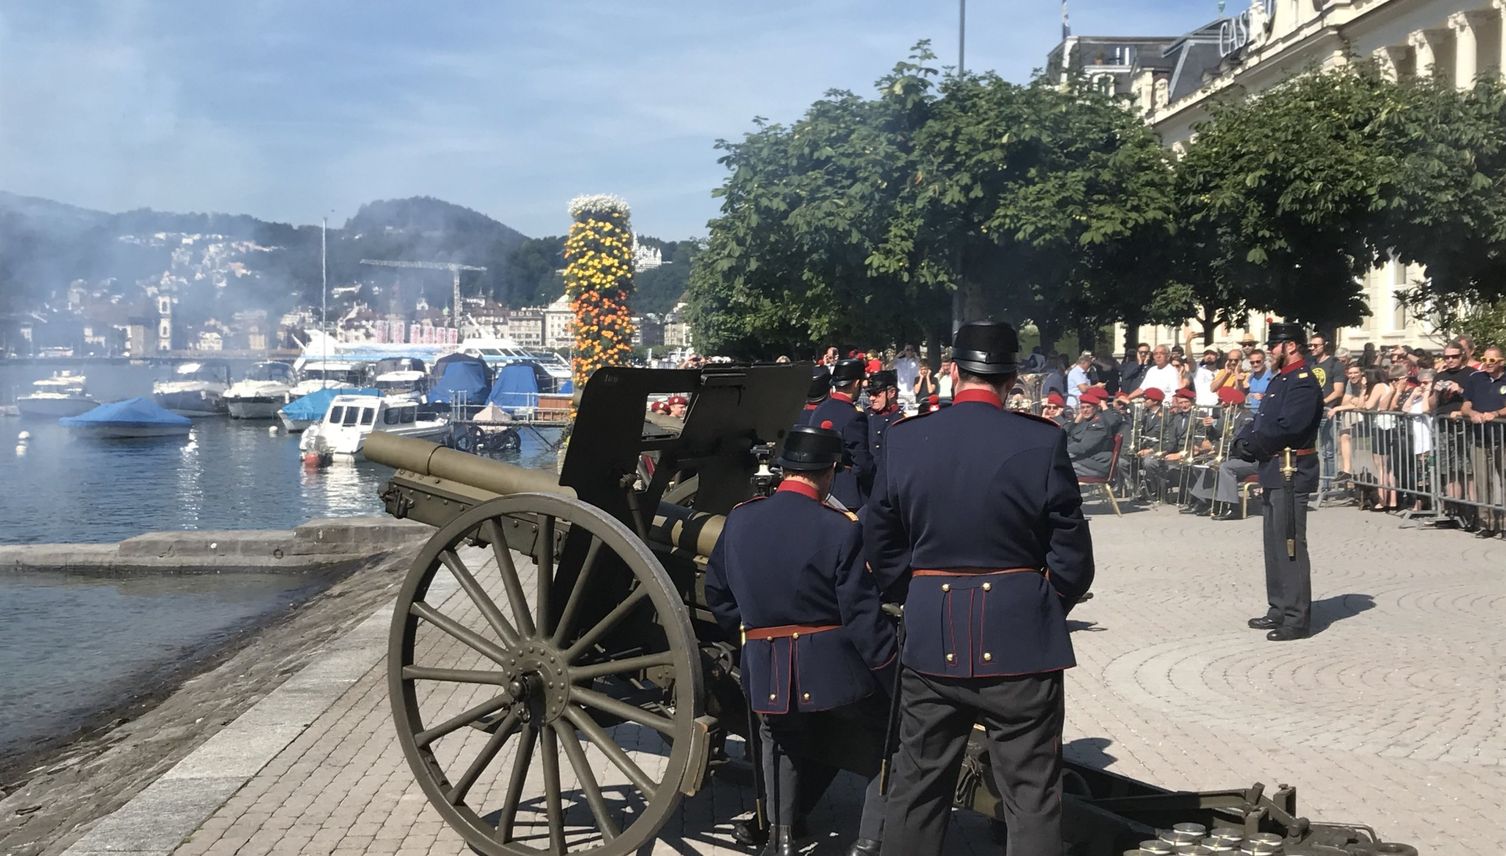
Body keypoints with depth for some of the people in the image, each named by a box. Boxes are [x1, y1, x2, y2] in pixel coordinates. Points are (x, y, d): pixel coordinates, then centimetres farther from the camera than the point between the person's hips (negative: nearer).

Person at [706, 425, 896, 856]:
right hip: (833, 670, -4)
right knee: (885, 746, 16)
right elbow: (864, 615, -15)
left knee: (781, 740, 30)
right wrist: (895, 677, -6)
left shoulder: (739, 519, -1)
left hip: (764, 671, 4)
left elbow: (717, 593, 10)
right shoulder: (840, 529, -15)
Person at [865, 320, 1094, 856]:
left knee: (916, 790, 14)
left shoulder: (903, 440, -2)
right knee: (1031, 795, 5)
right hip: (1019, 641, -3)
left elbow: (881, 548, 4)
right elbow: (1072, 555, -6)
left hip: (930, 641, 3)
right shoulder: (1042, 442, -10)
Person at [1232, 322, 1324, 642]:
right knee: (1275, 544, 15)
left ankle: (1297, 619, -3)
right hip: (1274, 473, 10)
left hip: (1291, 472, -10)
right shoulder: (1281, 380, 18)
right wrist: (1243, 442, 0)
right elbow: (1261, 420, 19)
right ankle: (1279, 611, 24)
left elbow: (1286, 428, -24)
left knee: (1290, 546, -7)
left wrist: (1252, 445, -12)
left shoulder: (1304, 383, -14)